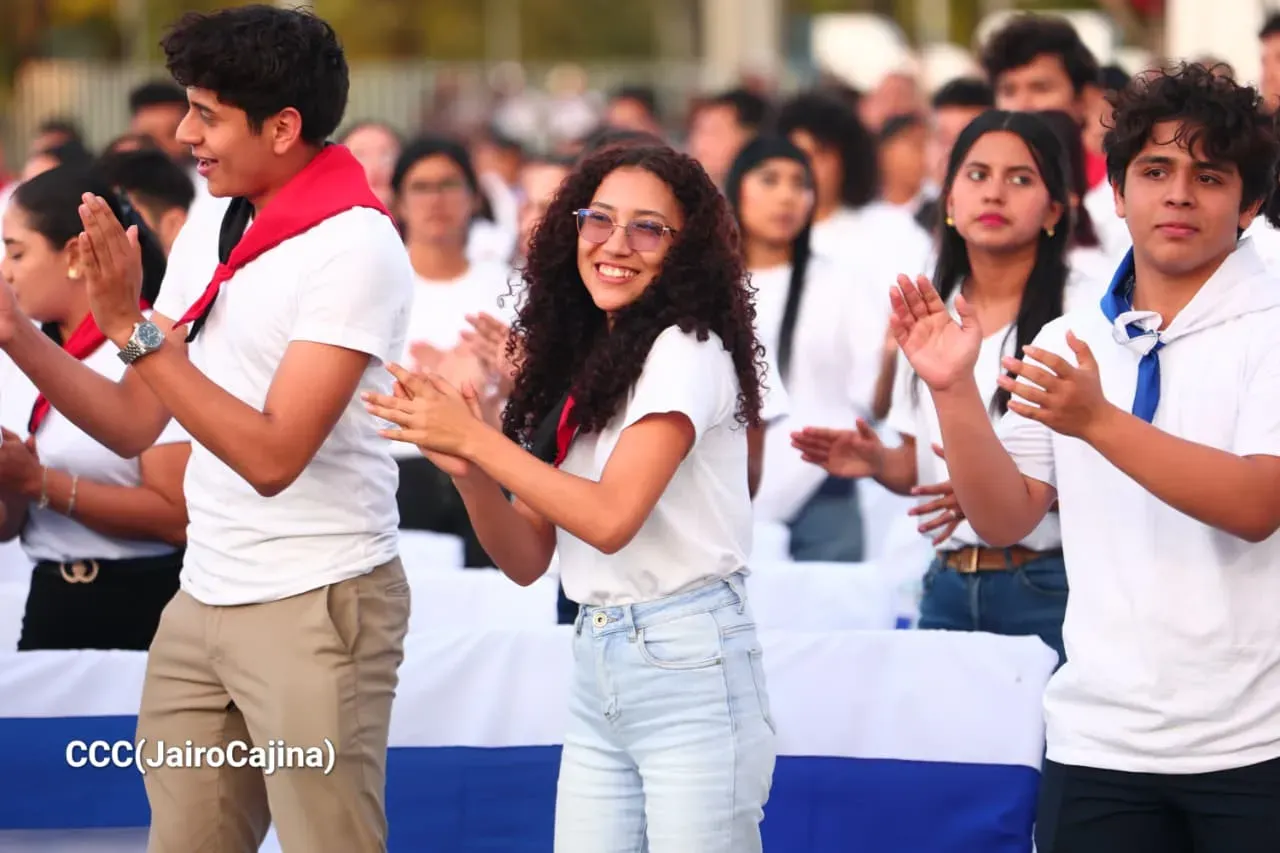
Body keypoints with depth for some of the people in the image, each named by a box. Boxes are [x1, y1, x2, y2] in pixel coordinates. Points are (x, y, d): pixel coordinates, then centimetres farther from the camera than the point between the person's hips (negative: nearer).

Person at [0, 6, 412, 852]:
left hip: (318, 604, -7)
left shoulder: (353, 246, -15)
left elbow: (272, 455, -21)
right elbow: (132, 425, 11)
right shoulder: (204, 243, 10)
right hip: (202, 602, 8)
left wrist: (132, 325, -22)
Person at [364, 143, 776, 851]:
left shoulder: (686, 351, -9)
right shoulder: (570, 362, 12)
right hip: (594, 667, 7)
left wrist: (474, 439, -16)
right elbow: (527, 560, 10)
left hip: (690, 666, -7)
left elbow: (612, 517, -20)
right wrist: (465, 469, -8)